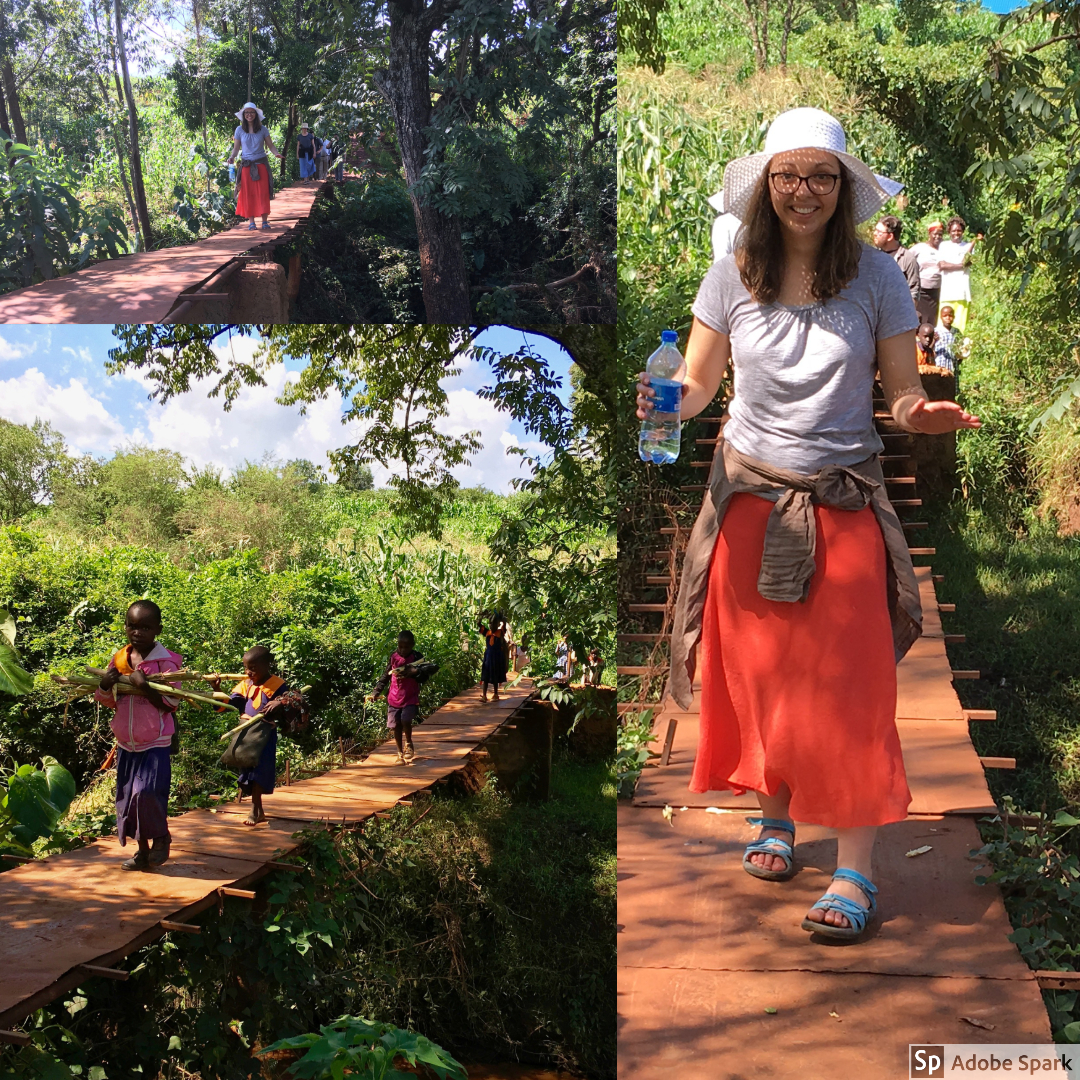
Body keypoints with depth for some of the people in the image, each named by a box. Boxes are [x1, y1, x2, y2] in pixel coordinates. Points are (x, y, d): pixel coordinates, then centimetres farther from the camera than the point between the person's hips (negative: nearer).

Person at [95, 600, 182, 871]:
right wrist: (105, 685, -10)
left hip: (155, 743, -6)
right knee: (128, 797, 10)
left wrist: (143, 686, -25)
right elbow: (106, 701, 11)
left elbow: (171, 703, -16)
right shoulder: (118, 659, 3)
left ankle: (161, 837, 11)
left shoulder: (165, 661, -12)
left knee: (147, 793, -16)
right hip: (126, 743, 6)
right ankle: (142, 851, 24)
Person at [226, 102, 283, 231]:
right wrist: (231, 157, -13)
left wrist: (276, 153, -17)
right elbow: (236, 148, 6)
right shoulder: (239, 130, 3)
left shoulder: (263, 130, 2)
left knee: (263, 193, -4)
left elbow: (270, 145, 3)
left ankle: (265, 221, 0)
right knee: (248, 193, -1)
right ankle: (251, 221, 4)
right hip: (246, 165, 1)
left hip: (261, 164, 0)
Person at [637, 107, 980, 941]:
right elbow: (698, 386, 3)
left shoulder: (877, 278, -3)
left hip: (843, 506, -1)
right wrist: (661, 403, -19)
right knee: (756, 675, 11)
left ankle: (855, 872, 7)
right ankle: (776, 817, 34)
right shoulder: (732, 278, 0)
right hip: (750, 502, 2)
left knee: (847, 690, -2)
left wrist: (922, 413, -23)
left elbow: (902, 391, -1)